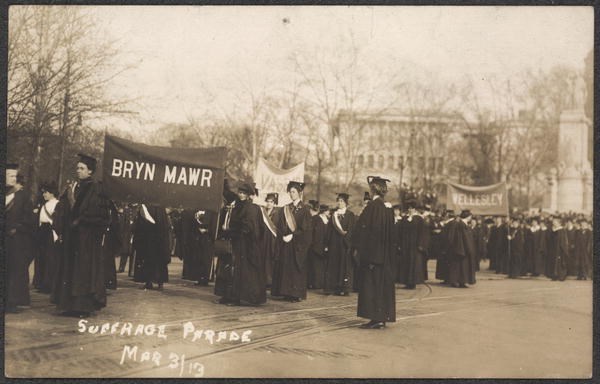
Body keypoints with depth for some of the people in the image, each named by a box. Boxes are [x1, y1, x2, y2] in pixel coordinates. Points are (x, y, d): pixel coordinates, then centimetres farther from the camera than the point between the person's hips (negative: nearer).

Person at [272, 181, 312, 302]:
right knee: (285, 267, 3)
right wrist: (283, 236, -9)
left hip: (298, 244, -4)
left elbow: (305, 228, -9)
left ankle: (297, 294, 2)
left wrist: (292, 235, -16)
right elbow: (280, 226, 8)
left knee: (296, 268, -3)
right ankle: (287, 292, 8)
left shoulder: (303, 209, -3)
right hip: (285, 242, 5)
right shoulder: (285, 209, 11)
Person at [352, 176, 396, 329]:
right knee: (384, 282, 10)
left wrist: (357, 247, -3)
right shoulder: (388, 207, 9)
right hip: (386, 254, 8)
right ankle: (383, 317, 14)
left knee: (371, 283, -3)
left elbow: (361, 228, -15)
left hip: (372, 251, -8)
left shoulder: (372, 206, -14)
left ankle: (375, 318, -3)